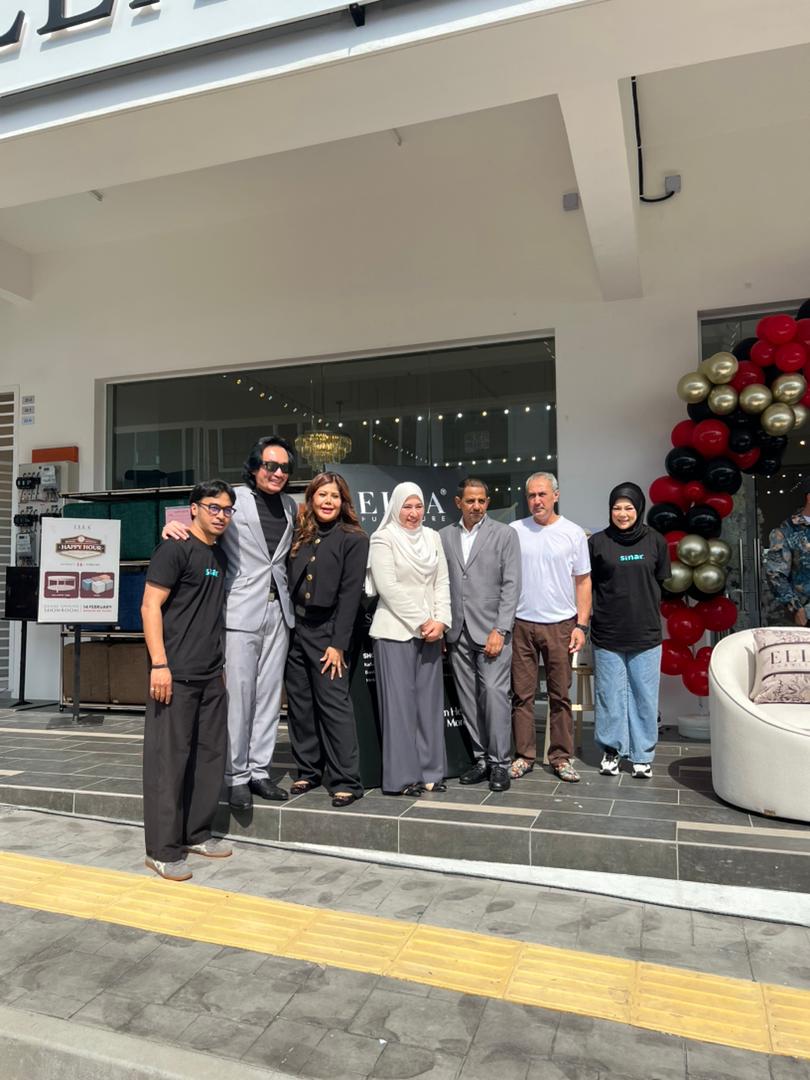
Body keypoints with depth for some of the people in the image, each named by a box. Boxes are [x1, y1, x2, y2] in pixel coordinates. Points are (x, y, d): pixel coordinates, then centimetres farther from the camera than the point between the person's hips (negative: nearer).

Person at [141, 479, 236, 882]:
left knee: (210, 754, 12)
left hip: (211, 675, 8)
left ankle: (196, 833, 26)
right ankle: (163, 850, 8)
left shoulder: (220, 555, 15)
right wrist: (159, 664, -18)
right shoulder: (175, 549, -7)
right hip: (175, 674, -8)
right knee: (169, 757, -2)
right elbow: (150, 606, -12)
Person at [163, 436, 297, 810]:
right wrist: (175, 524, -24)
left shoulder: (290, 505, 13)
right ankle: (236, 776, 11)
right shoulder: (234, 499, -4)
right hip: (242, 611, -5)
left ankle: (259, 770, 20)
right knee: (238, 695, -2)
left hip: (278, 610, 5)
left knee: (269, 694, 10)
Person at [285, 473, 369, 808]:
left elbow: (350, 594, -8)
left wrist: (338, 644, -13)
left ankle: (345, 781, 3)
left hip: (326, 631, -5)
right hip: (294, 629, 5)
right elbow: (287, 583, 10)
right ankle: (308, 771, 23)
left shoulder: (353, 540, -3)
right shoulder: (300, 536, 11)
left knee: (334, 704, -5)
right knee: (300, 704, 10)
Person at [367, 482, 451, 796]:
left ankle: (430, 771, 17)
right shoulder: (383, 539, -3)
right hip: (396, 631, -5)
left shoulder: (433, 538, 12)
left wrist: (440, 621, -5)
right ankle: (402, 776, 7)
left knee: (430, 701, 8)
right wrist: (421, 622, -12)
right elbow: (389, 587, -11)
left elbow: (441, 583, 9)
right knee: (400, 702, -1)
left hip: (431, 632, 5)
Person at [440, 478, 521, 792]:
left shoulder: (505, 534, 1)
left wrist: (500, 630, -12)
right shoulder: (444, 536, 10)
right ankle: (481, 758, 19)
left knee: (495, 693, -8)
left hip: (491, 629, -3)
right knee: (468, 698, 8)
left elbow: (511, 585, -4)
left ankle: (500, 763, 5)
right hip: (457, 632, 4)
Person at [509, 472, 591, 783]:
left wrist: (581, 625, -2)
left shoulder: (574, 533, 2)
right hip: (521, 624, 1)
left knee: (561, 696, 7)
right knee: (522, 694, 6)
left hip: (560, 625, 0)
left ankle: (561, 757, 18)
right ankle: (524, 755, 16)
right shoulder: (514, 531, 3)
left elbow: (583, 582, 5)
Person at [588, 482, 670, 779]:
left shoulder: (655, 541, 3)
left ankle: (643, 755, 20)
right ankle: (611, 749, 22)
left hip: (646, 634, 1)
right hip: (608, 634, -1)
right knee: (610, 695, 7)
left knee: (644, 696, 7)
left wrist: (644, 608, 9)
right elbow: (587, 585, 5)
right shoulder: (597, 542, -1)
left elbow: (661, 582, 11)